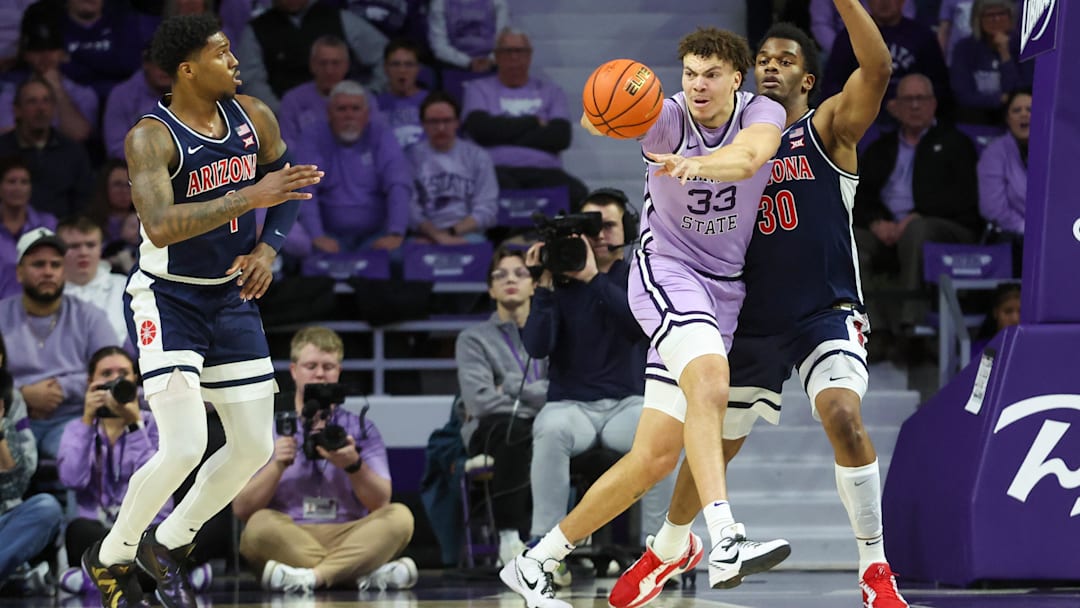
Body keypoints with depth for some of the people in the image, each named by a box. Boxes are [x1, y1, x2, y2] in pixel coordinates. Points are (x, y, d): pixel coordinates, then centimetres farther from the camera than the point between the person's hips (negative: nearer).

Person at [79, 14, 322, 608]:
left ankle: (168, 545, 27)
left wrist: (267, 248, -1)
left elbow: (285, 184, 16)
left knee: (254, 447, 6)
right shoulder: (151, 137, -21)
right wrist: (248, 198, -38)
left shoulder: (253, 118, -2)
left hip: (231, 297, 7)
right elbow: (160, 226, -34)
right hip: (166, 297, -7)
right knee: (183, 447, -19)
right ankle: (110, 557, 4)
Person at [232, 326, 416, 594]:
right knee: (260, 525, -34)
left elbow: (380, 502, 2)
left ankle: (313, 575, -38)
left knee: (400, 517, -26)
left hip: (348, 538, 1)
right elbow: (242, 509, 2)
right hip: (287, 538, -1)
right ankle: (368, 573, -36)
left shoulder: (361, 430, 14)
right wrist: (277, 466, -13)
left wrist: (354, 466, -16)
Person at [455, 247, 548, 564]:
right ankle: (510, 535, -42)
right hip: (490, 432, -2)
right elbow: (481, 399, -4)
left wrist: (511, 387, -3)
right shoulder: (474, 339, 15)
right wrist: (537, 399, -5)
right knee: (512, 428, -40)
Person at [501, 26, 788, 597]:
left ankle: (535, 563, 15)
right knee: (710, 382, -35)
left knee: (654, 458, 3)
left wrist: (695, 164, -51)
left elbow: (746, 158, -31)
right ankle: (724, 542, -47)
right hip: (667, 273, -4)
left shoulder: (763, 114, -6)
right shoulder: (669, 116, -13)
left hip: (726, 289, 4)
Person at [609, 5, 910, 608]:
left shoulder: (829, 126, -3)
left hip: (827, 311, -5)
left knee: (844, 416, -29)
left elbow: (878, 67, -20)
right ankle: (670, 547, 43)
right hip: (755, 319, 5)